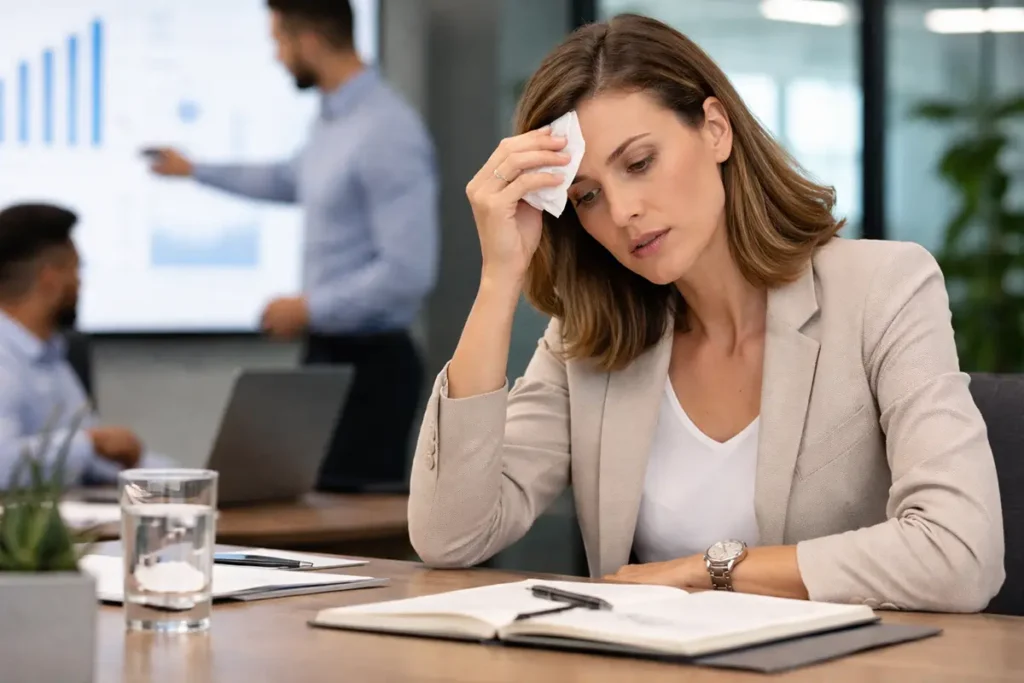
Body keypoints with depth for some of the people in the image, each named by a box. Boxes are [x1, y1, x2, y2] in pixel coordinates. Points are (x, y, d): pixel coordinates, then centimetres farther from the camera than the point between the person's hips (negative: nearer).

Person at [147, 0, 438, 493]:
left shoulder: (387, 133, -22)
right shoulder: (331, 120, 9)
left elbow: (408, 271, -26)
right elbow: (291, 181, 32)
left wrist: (309, 309, -16)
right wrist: (194, 171, 40)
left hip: (370, 360, -10)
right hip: (329, 351, 10)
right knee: (323, 495, 14)